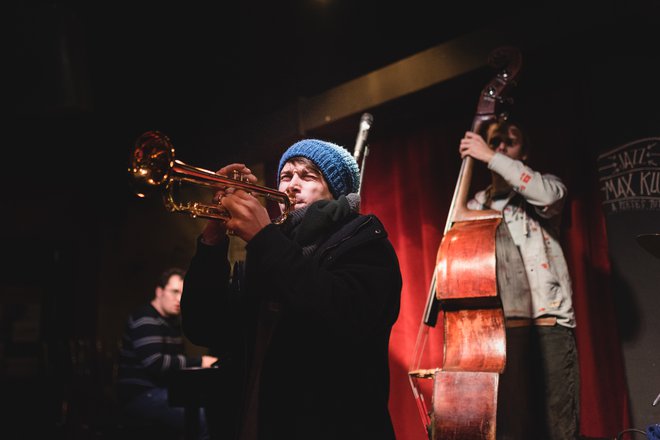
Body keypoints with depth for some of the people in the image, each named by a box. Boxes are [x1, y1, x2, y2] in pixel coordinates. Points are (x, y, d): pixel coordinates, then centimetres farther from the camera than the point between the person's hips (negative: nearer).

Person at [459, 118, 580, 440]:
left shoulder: (546, 188, 11)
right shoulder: (476, 205, 20)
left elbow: (548, 193, -14)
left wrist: (491, 157, -12)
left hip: (546, 319, -3)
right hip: (494, 325, 3)